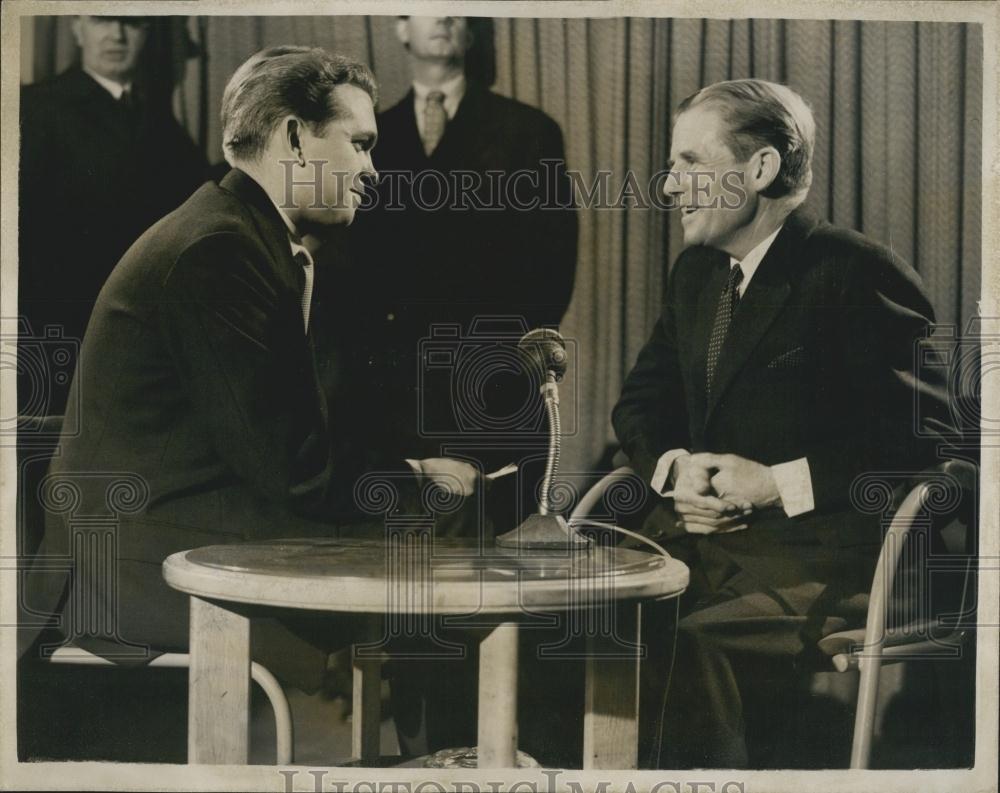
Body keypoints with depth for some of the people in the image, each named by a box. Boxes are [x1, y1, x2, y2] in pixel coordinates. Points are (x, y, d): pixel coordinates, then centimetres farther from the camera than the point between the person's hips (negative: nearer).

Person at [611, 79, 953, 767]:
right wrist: (674, 466, -1)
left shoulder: (856, 273, -8)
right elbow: (643, 400, 22)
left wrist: (778, 482, -16)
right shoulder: (695, 272, 16)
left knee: (697, 646, -32)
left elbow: (922, 439, -12)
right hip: (702, 537, 7)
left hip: (821, 556, -6)